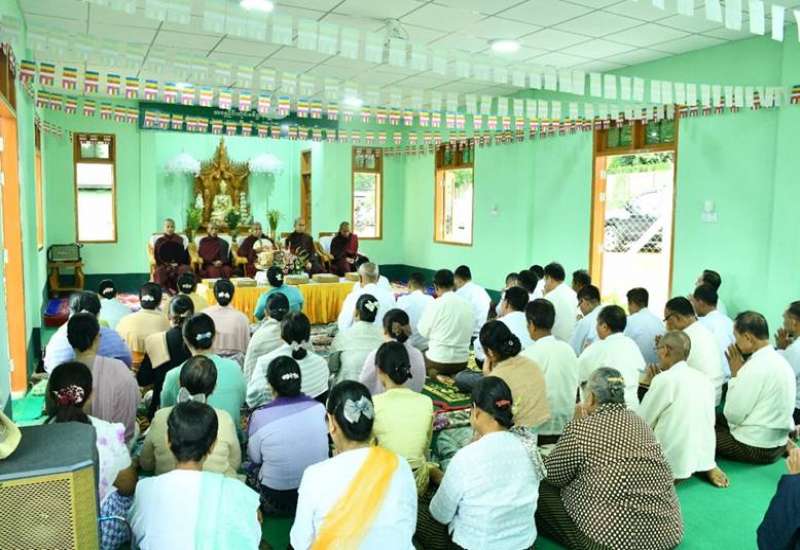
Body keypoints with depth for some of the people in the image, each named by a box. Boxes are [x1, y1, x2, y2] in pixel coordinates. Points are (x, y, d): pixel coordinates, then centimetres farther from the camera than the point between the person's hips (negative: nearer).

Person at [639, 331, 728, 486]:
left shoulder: (664, 379, -17)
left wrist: (648, 386, 6)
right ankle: (706, 467, 10)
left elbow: (642, 422, -8)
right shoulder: (704, 379, 5)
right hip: (704, 455, 6)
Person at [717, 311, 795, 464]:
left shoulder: (756, 367, -25)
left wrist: (735, 374, -11)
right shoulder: (779, 361, 3)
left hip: (755, 448, -9)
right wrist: (740, 373, 2)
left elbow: (733, 415, -17)